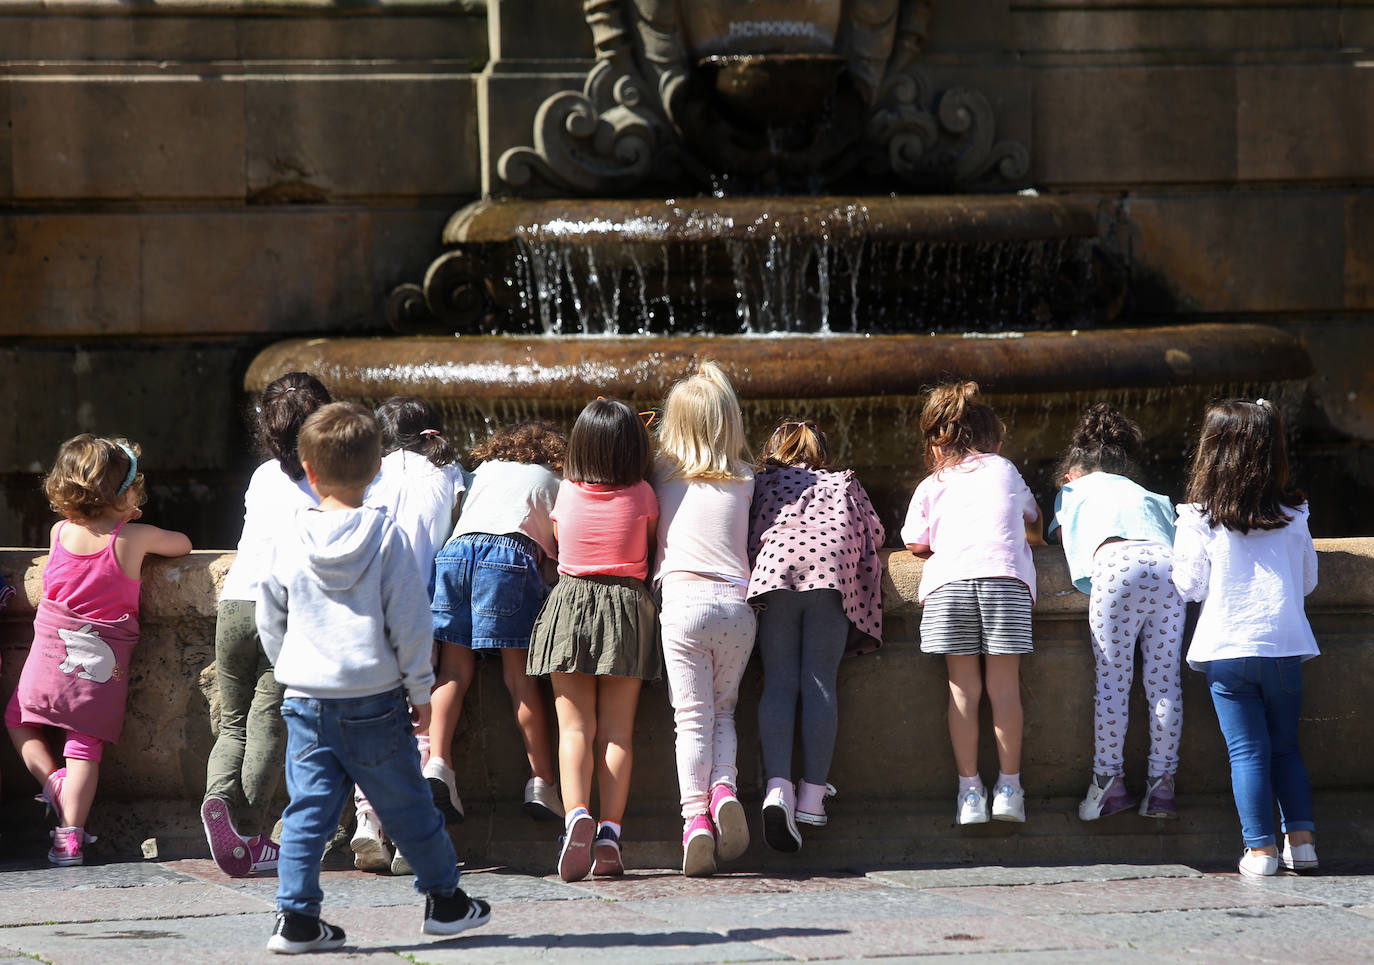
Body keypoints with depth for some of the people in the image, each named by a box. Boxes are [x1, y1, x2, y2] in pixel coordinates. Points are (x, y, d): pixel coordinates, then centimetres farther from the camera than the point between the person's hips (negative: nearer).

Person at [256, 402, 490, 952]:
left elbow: (269, 622, 9)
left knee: (308, 809, 4)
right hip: (375, 702, -2)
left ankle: (296, 917, -3)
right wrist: (421, 689, 2)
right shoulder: (386, 537, -8)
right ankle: (445, 901, 23)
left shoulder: (290, 542, 1)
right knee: (407, 805, 10)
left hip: (305, 699, 2)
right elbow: (409, 619, -8)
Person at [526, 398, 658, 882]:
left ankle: (576, 816, -26)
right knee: (617, 730, 1)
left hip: (570, 602, 0)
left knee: (575, 727, -3)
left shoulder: (566, 493, 1)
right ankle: (610, 833, -7)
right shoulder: (642, 496, -2)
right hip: (627, 608, 0)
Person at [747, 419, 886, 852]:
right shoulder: (844, 483, 33)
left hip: (775, 566, 0)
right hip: (833, 567, 0)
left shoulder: (761, 480, 30)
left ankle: (778, 785, -25)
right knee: (820, 682, -3)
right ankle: (812, 795, -11)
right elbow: (873, 534, 28)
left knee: (779, 682, -5)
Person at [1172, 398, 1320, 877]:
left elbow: (1189, 586, -3)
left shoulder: (1199, 518, -6)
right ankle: (1301, 838, 8)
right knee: (1286, 747, 15)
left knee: (1247, 751, 2)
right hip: (1285, 647, 2)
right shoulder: (1293, 517, 2)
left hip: (1227, 649, -2)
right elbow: (1308, 581, 11)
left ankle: (1260, 849, -1)